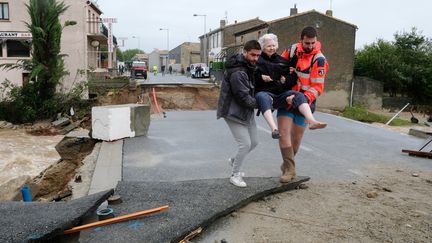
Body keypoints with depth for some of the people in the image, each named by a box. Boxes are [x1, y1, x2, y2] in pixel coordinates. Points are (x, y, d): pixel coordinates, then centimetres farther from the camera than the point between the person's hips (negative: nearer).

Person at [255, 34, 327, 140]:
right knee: (263, 98, -40)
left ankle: (312, 121, -38)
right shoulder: (257, 60, 9)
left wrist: (287, 79, -1)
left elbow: (294, 77, 20)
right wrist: (261, 78, -15)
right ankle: (274, 129, -57)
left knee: (299, 95, -21)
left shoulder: (282, 60, 21)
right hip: (264, 92, -5)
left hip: (281, 94, 5)